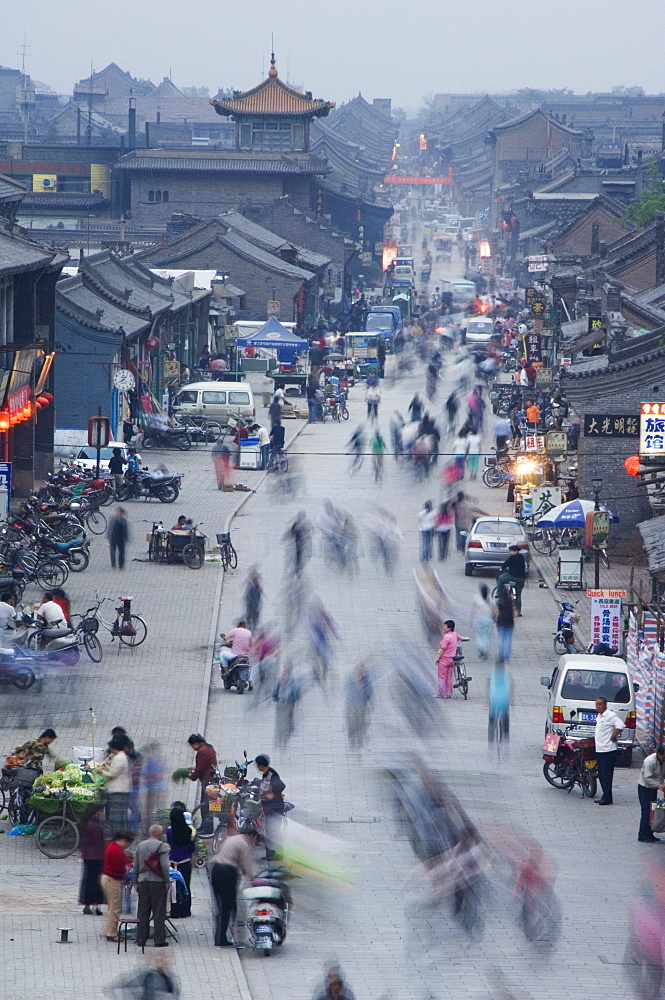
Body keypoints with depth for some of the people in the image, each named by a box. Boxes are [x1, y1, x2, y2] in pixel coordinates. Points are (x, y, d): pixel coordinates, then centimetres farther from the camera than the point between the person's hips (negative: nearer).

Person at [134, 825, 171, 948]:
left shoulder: (141, 845, 9)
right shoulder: (162, 846, -7)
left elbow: (136, 866, 12)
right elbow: (165, 865, -14)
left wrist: (136, 882, 18)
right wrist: (167, 881, -6)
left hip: (143, 881, 5)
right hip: (157, 881, -5)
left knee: (142, 911, 9)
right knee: (159, 912, -1)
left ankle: (141, 940, 9)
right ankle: (159, 940, -1)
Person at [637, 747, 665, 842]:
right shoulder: (650, 762, -25)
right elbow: (647, 778, -27)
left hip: (654, 788, 8)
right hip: (644, 787, -8)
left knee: (652, 811, 9)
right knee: (646, 812, -9)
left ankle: (649, 834, 17)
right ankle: (643, 836, -7)